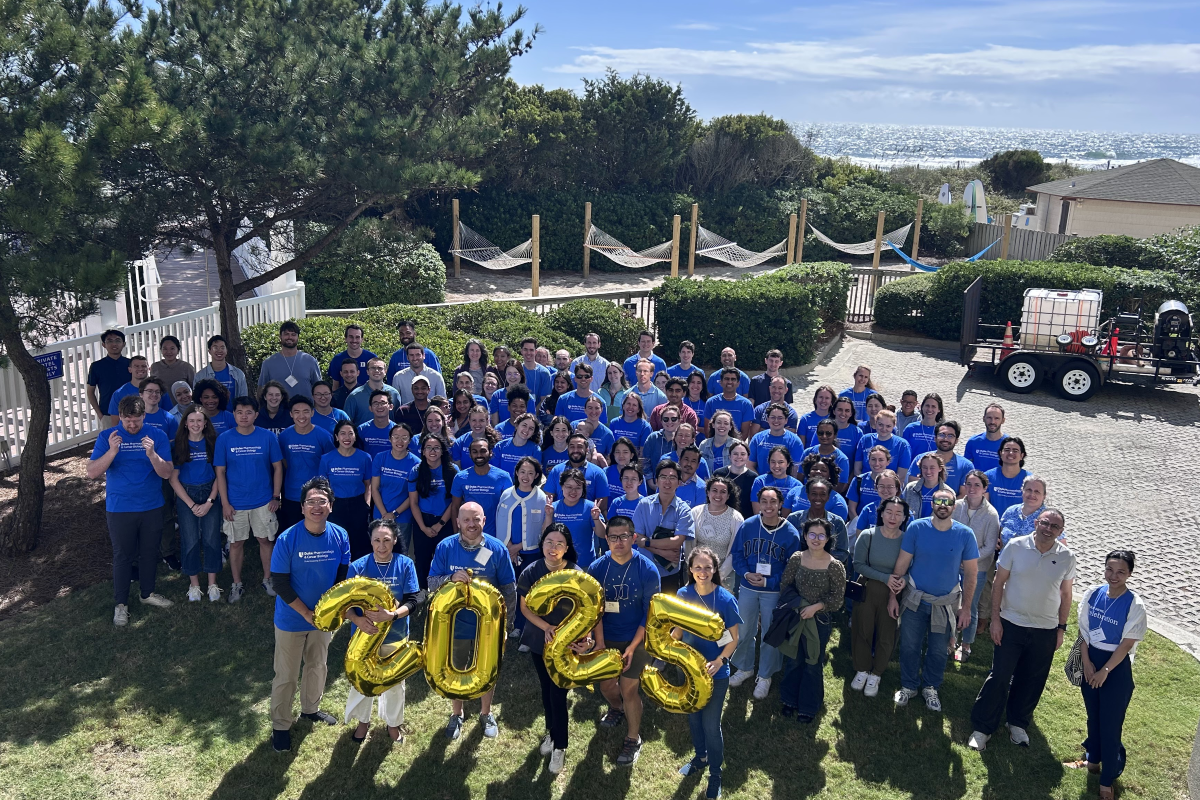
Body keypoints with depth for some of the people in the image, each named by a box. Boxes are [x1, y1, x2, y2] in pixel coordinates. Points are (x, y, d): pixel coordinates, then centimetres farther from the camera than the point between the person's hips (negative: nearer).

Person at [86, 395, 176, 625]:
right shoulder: (107, 437, -7)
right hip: (120, 509, -2)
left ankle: (148, 593, 35)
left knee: (149, 553, 16)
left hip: (152, 508, 2)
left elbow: (167, 473, -12)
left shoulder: (157, 436, -6)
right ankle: (120, 604, 20)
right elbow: (92, 472, -14)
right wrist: (112, 451, -29)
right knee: (122, 556, 7)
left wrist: (152, 454, -30)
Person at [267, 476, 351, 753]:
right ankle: (280, 725, 27)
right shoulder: (288, 539, -22)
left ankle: (310, 709, 46)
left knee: (318, 666, 22)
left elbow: (342, 576, 0)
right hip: (292, 619, -4)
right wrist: (307, 613, -18)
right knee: (286, 675, 8)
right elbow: (280, 582, -18)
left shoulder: (340, 536, -12)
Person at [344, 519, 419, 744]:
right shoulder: (358, 566, -14)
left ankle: (393, 723, 44)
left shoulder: (406, 565, -14)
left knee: (395, 682, 19)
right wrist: (357, 619, -31)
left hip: (395, 636, 0)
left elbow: (412, 602, -16)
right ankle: (363, 721, 46)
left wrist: (391, 615, -33)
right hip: (365, 634, 0)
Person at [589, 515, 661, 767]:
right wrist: (599, 643, -11)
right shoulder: (597, 568, -12)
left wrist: (632, 647, -15)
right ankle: (617, 709, 49)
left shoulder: (647, 570, -19)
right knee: (606, 685, 15)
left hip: (637, 639, -3)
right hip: (607, 638, 3)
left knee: (628, 689, -3)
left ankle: (633, 739, 19)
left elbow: (650, 614, -13)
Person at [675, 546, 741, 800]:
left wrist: (719, 661, -25)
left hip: (715, 673, -4)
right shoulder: (683, 594, -9)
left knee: (711, 724, 6)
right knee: (693, 717, 21)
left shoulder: (725, 599, -19)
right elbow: (679, 628, 5)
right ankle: (700, 757, 46)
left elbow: (733, 639, -10)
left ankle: (715, 774, 27)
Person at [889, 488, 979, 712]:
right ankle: (908, 686, 32)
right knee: (909, 647, 10)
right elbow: (902, 563, -7)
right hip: (915, 600, 0)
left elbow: (971, 572, -4)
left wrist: (966, 607, -4)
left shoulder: (965, 534, -11)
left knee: (939, 651, 14)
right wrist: (893, 595, -6)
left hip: (946, 603, 0)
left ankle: (931, 688, 37)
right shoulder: (916, 528, -12)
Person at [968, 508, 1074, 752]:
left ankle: (1018, 723, 33)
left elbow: (1065, 595, 7)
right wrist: (995, 619, -6)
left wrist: (1061, 628, 6)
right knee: (999, 677, 0)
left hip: (1045, 631, 2)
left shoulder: (1067, 557, -4)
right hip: (1011, 624, -2)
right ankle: (982, 727, 12)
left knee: (1031, 681, 13)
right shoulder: (1015, 547, -9)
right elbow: (999, 583, -3)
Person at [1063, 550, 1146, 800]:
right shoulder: (1093, 594, -4)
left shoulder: (1135, 606, -17)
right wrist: (1087, 663, -4)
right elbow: (1083, 631, 1)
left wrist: (1105, 671, -12)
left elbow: (1126, 644, -14)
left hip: (1117, 667, -4)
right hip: (1091, 659, 4)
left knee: (1110, 723, 2)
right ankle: (1092, 760, 41)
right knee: (1093, 715, 20)